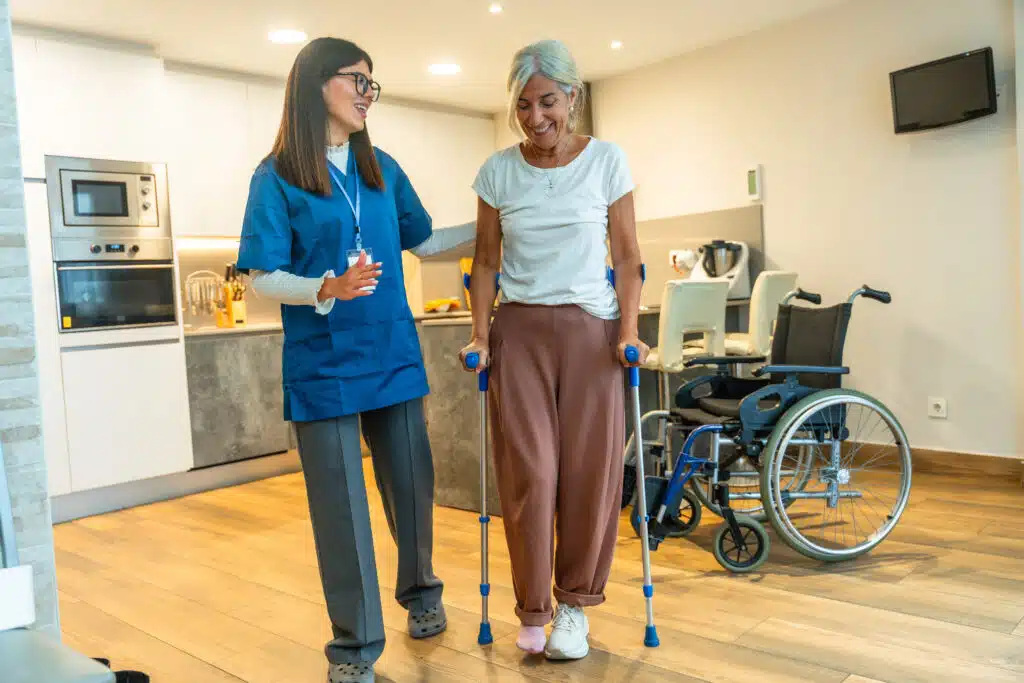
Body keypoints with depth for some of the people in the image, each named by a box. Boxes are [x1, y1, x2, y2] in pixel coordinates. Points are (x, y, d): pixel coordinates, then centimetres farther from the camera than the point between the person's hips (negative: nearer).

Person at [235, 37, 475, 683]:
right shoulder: (278, 177, -5)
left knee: (412, 483, 12)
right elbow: (265, 279, -8)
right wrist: (329, 288, -25)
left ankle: (421, 591, 38)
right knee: (340, 502, 2)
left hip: (393, 356, 4)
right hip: (323, 365, -4)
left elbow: (422, 241, 19)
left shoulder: (383, 170, 9)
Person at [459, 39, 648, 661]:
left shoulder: (606, 160, -1)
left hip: (591, 329, 0)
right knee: (528, 473, -2)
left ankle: (575, 603, 20)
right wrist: (480, 336, -2)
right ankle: (533, 609, 15)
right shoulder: (498, 171, 2)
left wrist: (630, 333, -9)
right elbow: (486, 261, 6)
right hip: (520, 330, 1)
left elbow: (628, 256, 1)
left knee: (592, 470, 1)